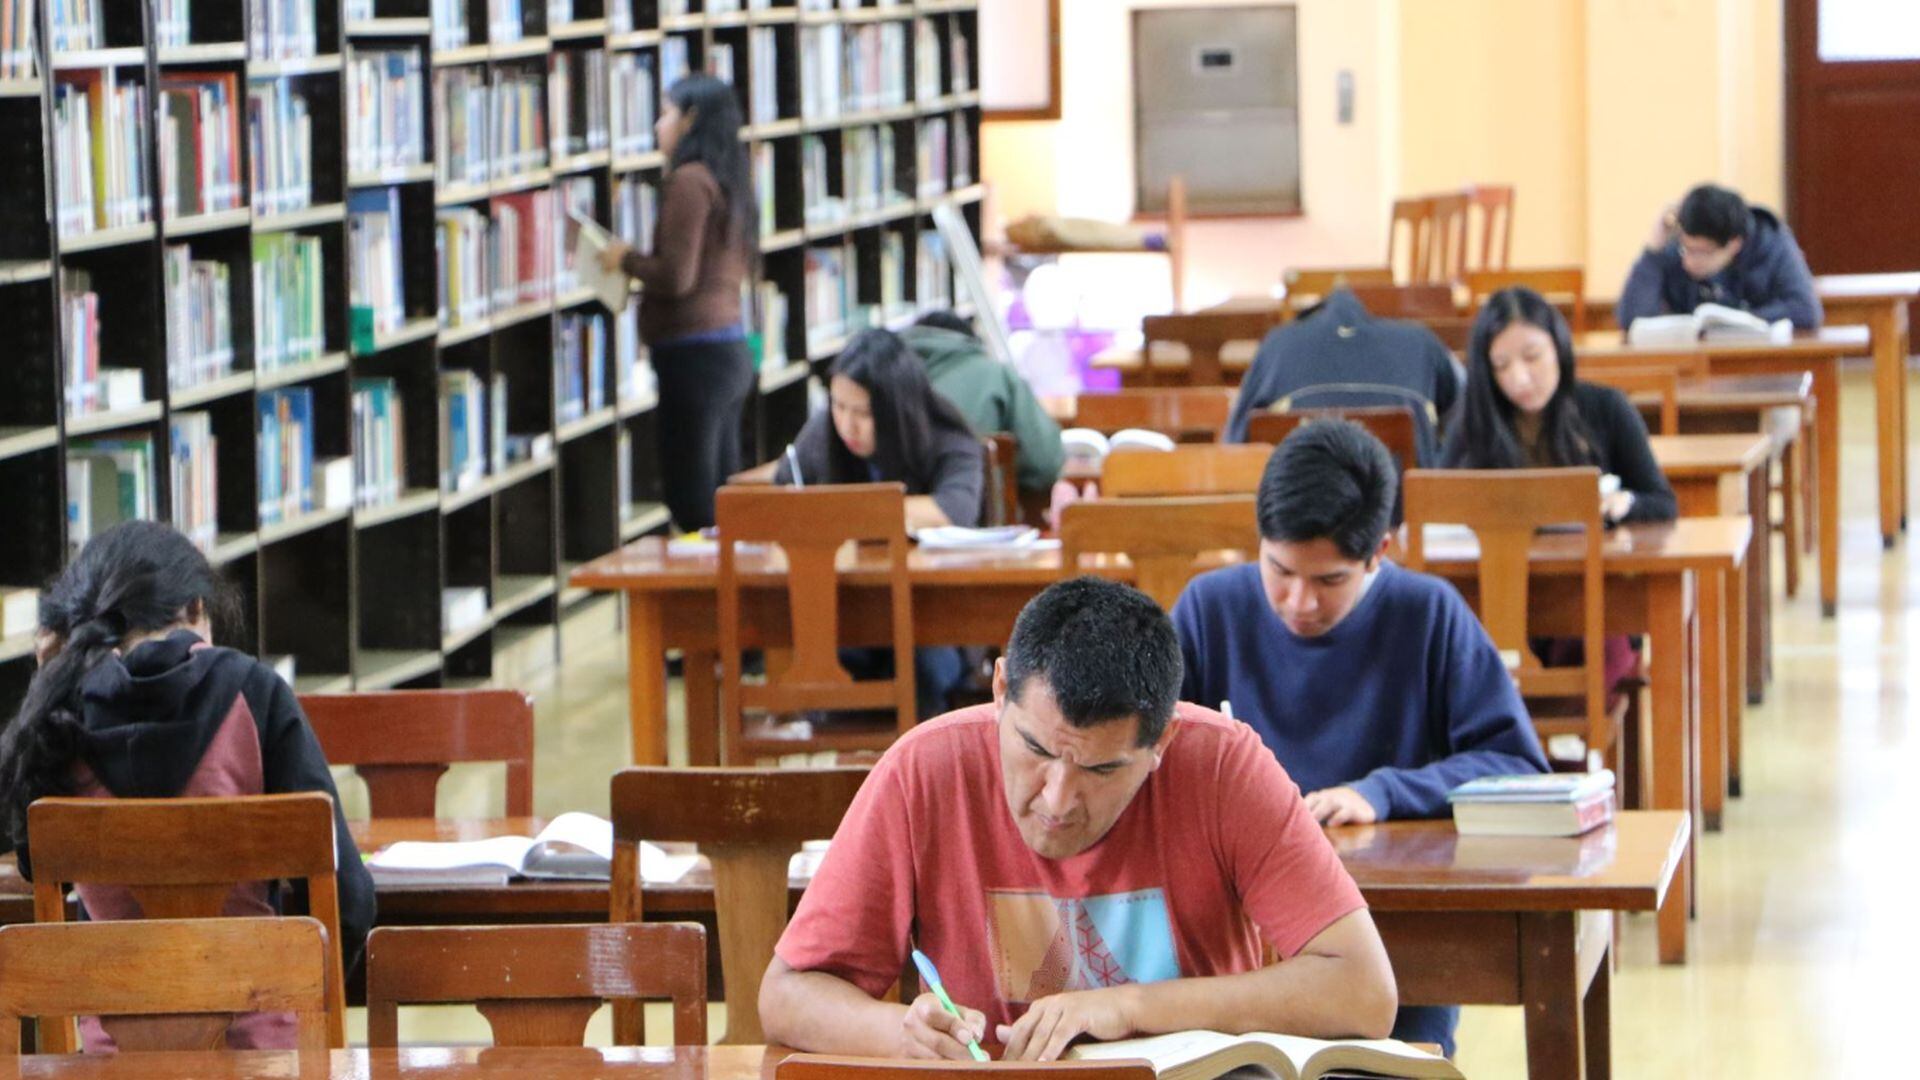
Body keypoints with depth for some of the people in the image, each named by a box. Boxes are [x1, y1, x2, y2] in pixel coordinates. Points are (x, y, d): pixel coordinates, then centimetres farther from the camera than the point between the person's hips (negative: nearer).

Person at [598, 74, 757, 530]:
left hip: (694, 352, -9)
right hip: (731, 349, 9)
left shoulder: (688, 181, -12)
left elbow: (676, 277, -17)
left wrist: (626, 259, 0)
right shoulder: (729, 182, 15)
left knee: (692, 506, -7)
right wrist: (640, 261, 17)